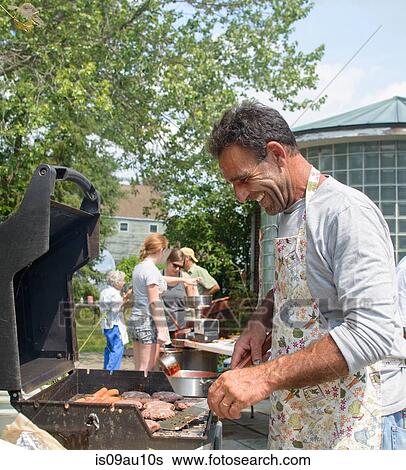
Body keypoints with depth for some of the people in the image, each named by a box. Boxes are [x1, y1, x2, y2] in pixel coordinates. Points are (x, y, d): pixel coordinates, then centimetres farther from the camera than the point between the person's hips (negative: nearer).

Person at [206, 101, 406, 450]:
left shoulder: (346, 212, -19)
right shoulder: (288, 214, 10)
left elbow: (372, 332, -28)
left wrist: (266, 376, -32)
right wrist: (260, 321, 6)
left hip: (356, 422, -8)